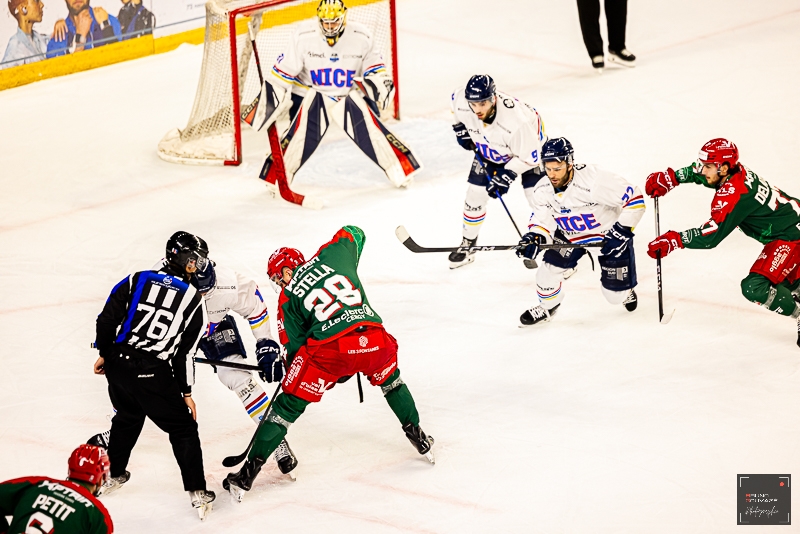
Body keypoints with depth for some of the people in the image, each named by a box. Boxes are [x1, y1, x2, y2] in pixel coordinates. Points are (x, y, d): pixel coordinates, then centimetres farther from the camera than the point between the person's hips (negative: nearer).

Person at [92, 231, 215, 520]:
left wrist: (104, 353, 14)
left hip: (117, 364, 4)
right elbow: (184, 352, -4)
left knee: (127, 417, 30)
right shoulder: (193, 300, -2)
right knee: (183, 429, 8)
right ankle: (197, 493, 1)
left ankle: (114, 475, 44)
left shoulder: (137, 280, 4)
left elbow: (107, 318, 0)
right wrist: (186, 392, 5)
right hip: (153, 374, -4)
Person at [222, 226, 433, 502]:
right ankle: (419, 439, 43)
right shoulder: (331, 254, 19)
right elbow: (354, 233, 39)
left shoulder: (287, 298, 13)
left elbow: (296, 346, 13)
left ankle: (247, 475, 8)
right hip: (374, 340, 3)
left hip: (329, 350, -3)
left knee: (289, 405, 10)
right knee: (390, 378, 37)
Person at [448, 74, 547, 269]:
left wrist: (506, 176, -30)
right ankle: (467, 245, 18)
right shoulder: (461, 101, -31)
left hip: (529, 144, -4)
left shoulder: (515, 119, -45)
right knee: (475, 194, 1)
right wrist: (460, 128, 1)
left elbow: (529, 156, -30)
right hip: (489, 148, 5)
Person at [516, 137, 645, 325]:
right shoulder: (542, 191, -17)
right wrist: (534, 238, -31)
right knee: (550, 266, -17)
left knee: (616, 294, -1)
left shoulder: (595, 180, -36)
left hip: (609, 232, -4)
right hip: (569, 235, 4)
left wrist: (621, 231, -29)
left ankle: (626, 290, 39)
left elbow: (634, 199, -31)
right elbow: (543, 221, -9)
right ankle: (546, 307, 13)